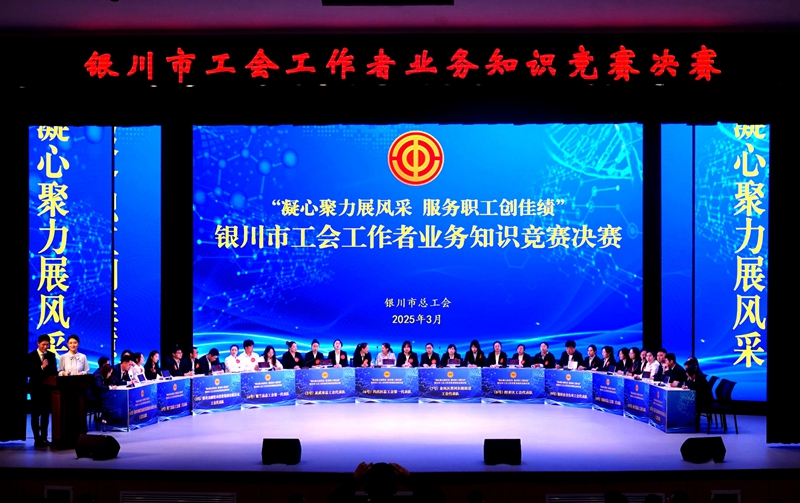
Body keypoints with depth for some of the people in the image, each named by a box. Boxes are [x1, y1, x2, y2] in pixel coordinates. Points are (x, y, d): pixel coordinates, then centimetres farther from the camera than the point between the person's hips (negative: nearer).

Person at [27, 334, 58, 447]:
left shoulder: (51, 355, 7)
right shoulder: (31, 356, -4)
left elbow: (54, 371, 7)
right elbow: (29, 373, -12)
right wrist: (41, 367, -22)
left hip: (48, 387, 3)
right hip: (36, 388, -3)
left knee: (46, 414, 8)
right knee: (35, 414, 2)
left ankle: (44, 438, 13)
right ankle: (37, 439, 5)